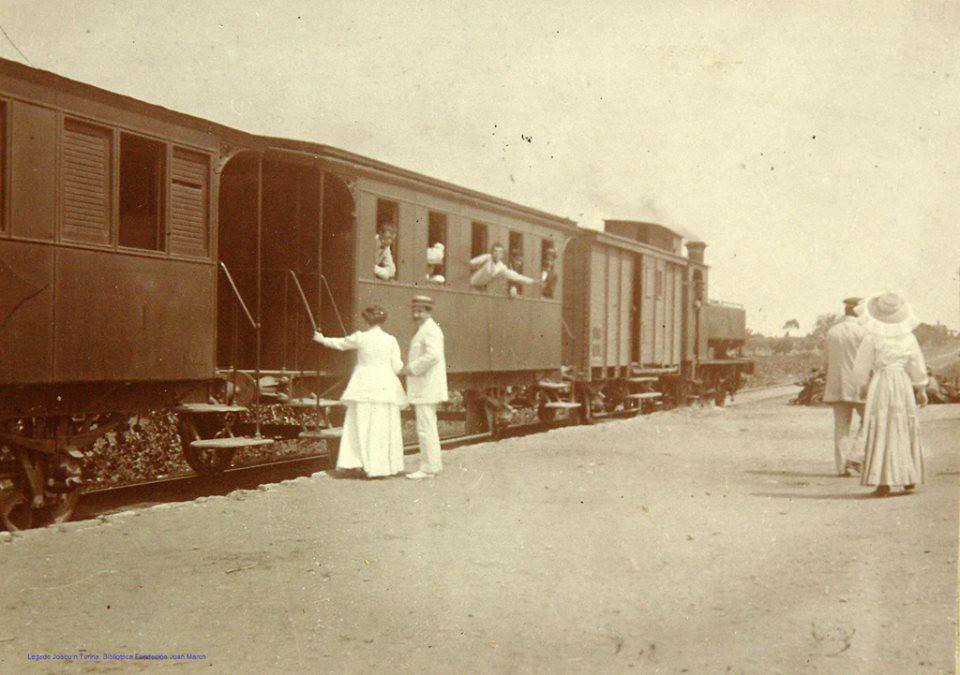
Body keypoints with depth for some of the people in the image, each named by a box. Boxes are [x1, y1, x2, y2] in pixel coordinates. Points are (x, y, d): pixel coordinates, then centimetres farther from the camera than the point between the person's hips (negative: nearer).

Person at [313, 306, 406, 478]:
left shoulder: (360, 337, -1)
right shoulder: (390, 340, -1)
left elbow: (340, 343, 17)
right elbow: (397, 367, 1)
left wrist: (322, 339, 35)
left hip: (364, 385, 0)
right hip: (385, 386, 0)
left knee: (361, 426, 4)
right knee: (382, 428, 3)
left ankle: (352, 462, 4)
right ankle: (380, 466, 4)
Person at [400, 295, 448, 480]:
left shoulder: (430, 330, -13)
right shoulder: (423, 330, 20)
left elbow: (432, 355, -25)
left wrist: (411, 368, -17)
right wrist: (411, 369, 15)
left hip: (427, 388, -11)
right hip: (423, 387, 11)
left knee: (425, 428, -9)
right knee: (429, 428, 15)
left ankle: (428, 468, -7)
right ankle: (434, 464, 22)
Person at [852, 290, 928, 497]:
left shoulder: (872, 338, -9)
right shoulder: (908, 336, 1)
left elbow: (860, 369, -4)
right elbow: (917, 366, 6)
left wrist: (865, 383, 15)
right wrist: (921, 389, 18)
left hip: (880, 384, -3)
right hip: (904, 385, 3)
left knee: (882, 433, -2)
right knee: (906, 431, 16)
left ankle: (884, 482, -8)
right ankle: (910, 478, 25)